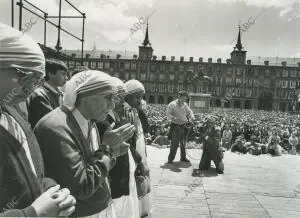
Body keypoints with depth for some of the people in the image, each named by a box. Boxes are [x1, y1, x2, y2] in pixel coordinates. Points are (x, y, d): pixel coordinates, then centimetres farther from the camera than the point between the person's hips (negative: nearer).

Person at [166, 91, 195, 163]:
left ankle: (183, 157, 30)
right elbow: (168, 115, -13)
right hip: (175, 126, -5)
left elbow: (189, 112, 14)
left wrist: (191, 117, -7)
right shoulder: (172, 105, -8)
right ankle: (170, 158, 3)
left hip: (183, 126, 6)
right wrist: (175, 119, -29)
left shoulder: (185, 105, 9)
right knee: (174, 143, -8)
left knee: (183, 143, 14)